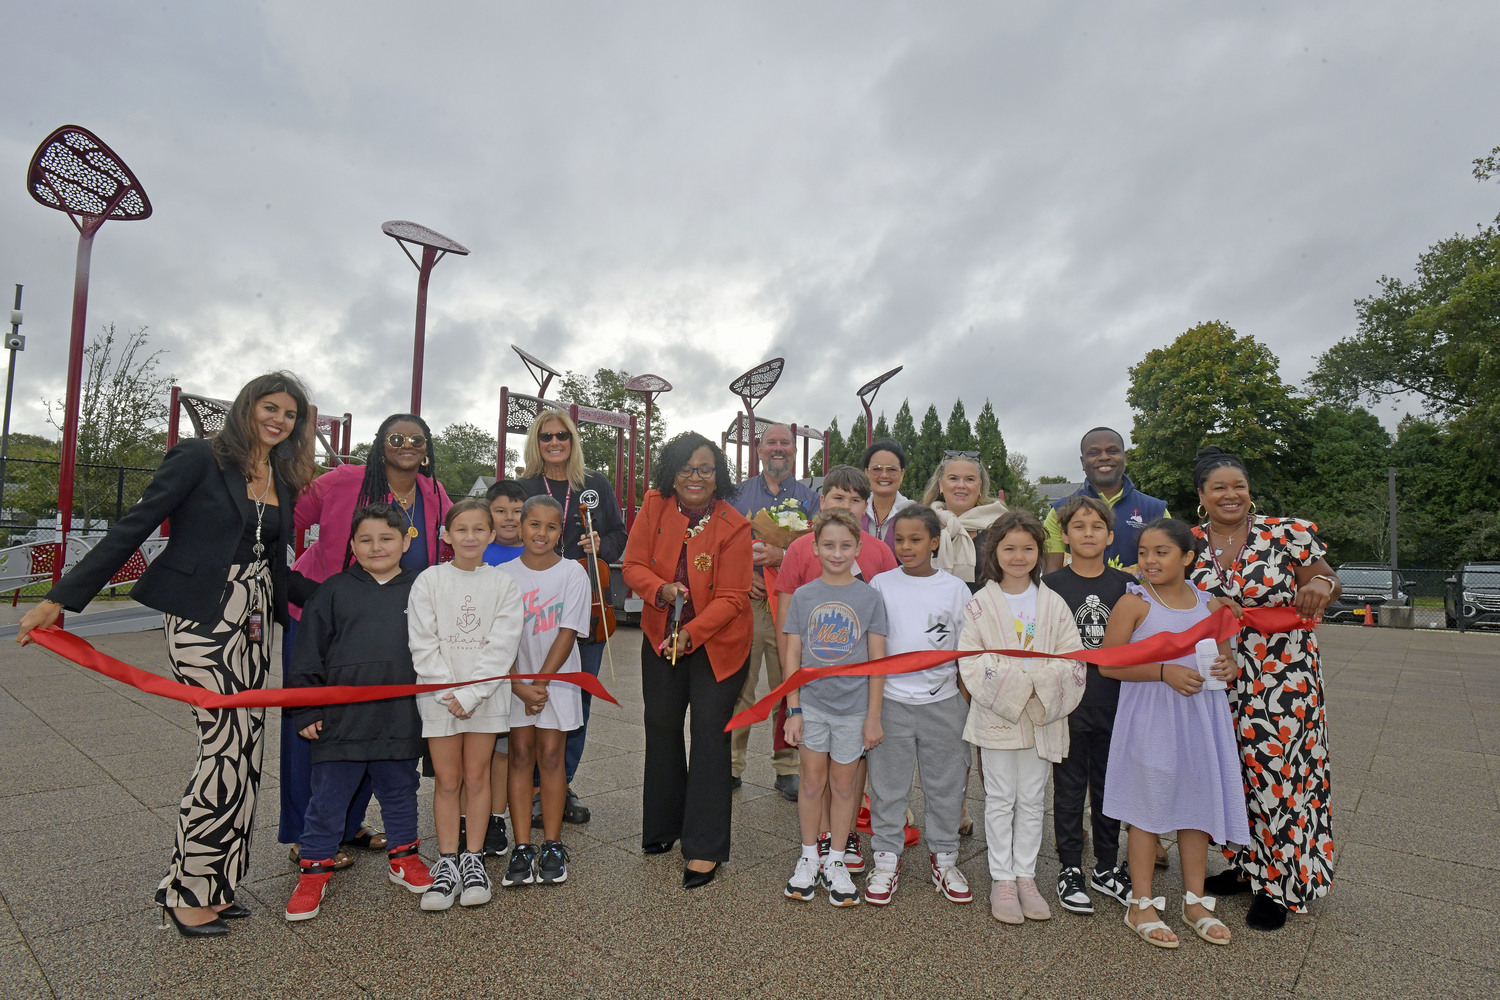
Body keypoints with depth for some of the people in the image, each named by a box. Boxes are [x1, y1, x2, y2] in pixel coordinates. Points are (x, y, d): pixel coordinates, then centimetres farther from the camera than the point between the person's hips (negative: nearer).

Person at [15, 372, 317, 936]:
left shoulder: (284, 481, 13)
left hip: (253, 621, 7)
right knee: (229, 746, -8)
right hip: (201, 618, -6)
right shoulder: (201, 459, -5)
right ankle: (188, 892, 9)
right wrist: (61, 599, -9)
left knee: (242, 750, 6)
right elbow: (132, 529, -7)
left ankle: (209, 882, 19)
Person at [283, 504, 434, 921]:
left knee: (400, 792, 16)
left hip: (400, 720, 1)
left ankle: (404, 856, 34)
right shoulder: (334, 590, 1)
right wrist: (306, 711, -1)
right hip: (340, 718, -1)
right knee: (328, 797, 9)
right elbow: (308, 655, 3)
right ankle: (315, 867, 27)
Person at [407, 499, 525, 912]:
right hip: (440, 696, 0)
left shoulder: (503, 584, -1)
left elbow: (502, 645, -7)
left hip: (486, 694, 0)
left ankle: (473, 860, 22)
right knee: (446, 780, 7)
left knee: (477, 777, 9)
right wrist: (449, 693, -12)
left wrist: (471, 694, -14)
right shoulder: (429, 581, -1)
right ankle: (448, 862, 20)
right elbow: (423, 644, -4)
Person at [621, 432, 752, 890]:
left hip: (717, 642, -4)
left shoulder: (734, 526, -17)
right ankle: (664, 826, 36)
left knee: (710, 733, -4)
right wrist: (661, 590, -25)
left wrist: (691, 633, -28)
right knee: (661, 727, 15)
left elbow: (731, 597, -17)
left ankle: (705, 848, 8)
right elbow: (633, 566, -5)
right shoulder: (654, 507, -8)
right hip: (660, 637, 4)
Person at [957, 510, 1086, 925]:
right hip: (996, 715, -2)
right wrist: (1016, 686, -19)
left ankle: (1025, 876, 27)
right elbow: (970, 661, -10)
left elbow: (1072, 658, -2)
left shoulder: (1054, 604, 2)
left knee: (1032, 800, 13)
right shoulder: (980, 605, -4)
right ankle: (1002, 880, 21)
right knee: (1000, 800, 8)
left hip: (1042, 717, 2)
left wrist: (1040, 685, -18)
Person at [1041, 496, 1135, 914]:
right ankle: (1070, 870, 21)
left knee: (1109, 786, 15)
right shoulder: (1051, 585, -4)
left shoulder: (1125, 584, 4)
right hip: (1068, 703, -2)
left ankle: (1107, 868, 31)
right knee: (1069, 788, 8)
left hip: (1114, 704, 3)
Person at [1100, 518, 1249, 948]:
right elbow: (1108, 663, -12)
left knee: (1199, 804, 13)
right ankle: (1141, 904, 19)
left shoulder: (1210, 605, 6)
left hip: (1200, 718, 5)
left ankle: (1194, 900, 31)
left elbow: (1224, 655, 17)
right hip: (1149, 719, -5)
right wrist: (1165, 672, -20)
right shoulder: (1134, 603, -9)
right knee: (1147, 807, 4)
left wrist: (1229, 667, -6)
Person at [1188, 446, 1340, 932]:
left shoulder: (1289, 533, -4)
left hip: (1282, 682, -3)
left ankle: (1279, 883, 19)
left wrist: (1321, 584, -21)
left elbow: (1327, 583, 0)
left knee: (1277, 774, 1)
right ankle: (1244, 865, 31)